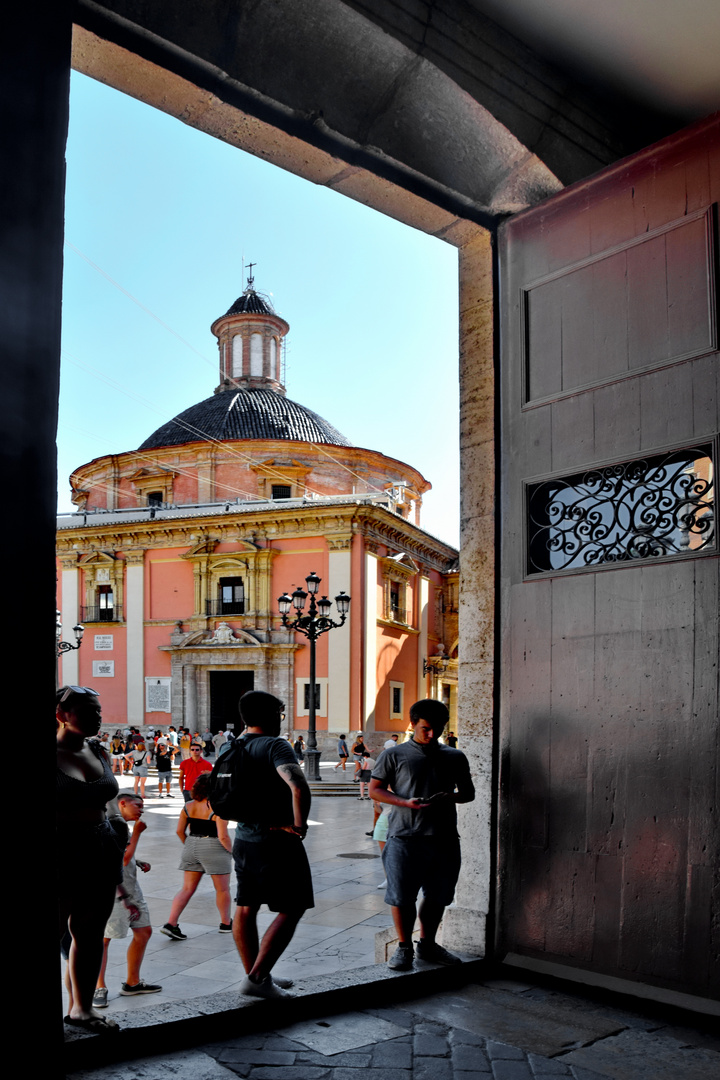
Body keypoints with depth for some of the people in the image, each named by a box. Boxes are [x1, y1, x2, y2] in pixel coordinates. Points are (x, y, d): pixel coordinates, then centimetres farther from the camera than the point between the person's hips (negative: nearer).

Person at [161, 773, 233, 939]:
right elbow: (223, 836, -18)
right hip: (213, 850, -5)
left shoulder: (188, 806, 1)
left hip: (192, 846, 5)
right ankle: (226, 924, 26)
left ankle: (171, 924, 0)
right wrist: (230, 851, -2)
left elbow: (179, 831, 6)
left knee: (187, 888, 10)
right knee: (222, 889, 12)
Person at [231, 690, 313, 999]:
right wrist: (300, 824, -22)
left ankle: (255, 976, 25)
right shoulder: (275, 746, -18)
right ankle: (257, 977, -4)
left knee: (246, 908, 14)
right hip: (276, 842, -8)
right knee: (291, 910, 1)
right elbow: (299, 786, -34)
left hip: (244, 839, 8)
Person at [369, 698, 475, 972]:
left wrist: (452, 797, -5)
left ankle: (427, 944, 28)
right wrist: (406, 802, -13)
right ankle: (404, 947, 18)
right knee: (402, 895, 1)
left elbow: (468, 792, 20)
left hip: (444, 838, 3)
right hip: (405, 836, -3)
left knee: (438, 895, 10)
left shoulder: (455, 757, 14)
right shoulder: (394, 755, 5)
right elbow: (375, 790, 3)